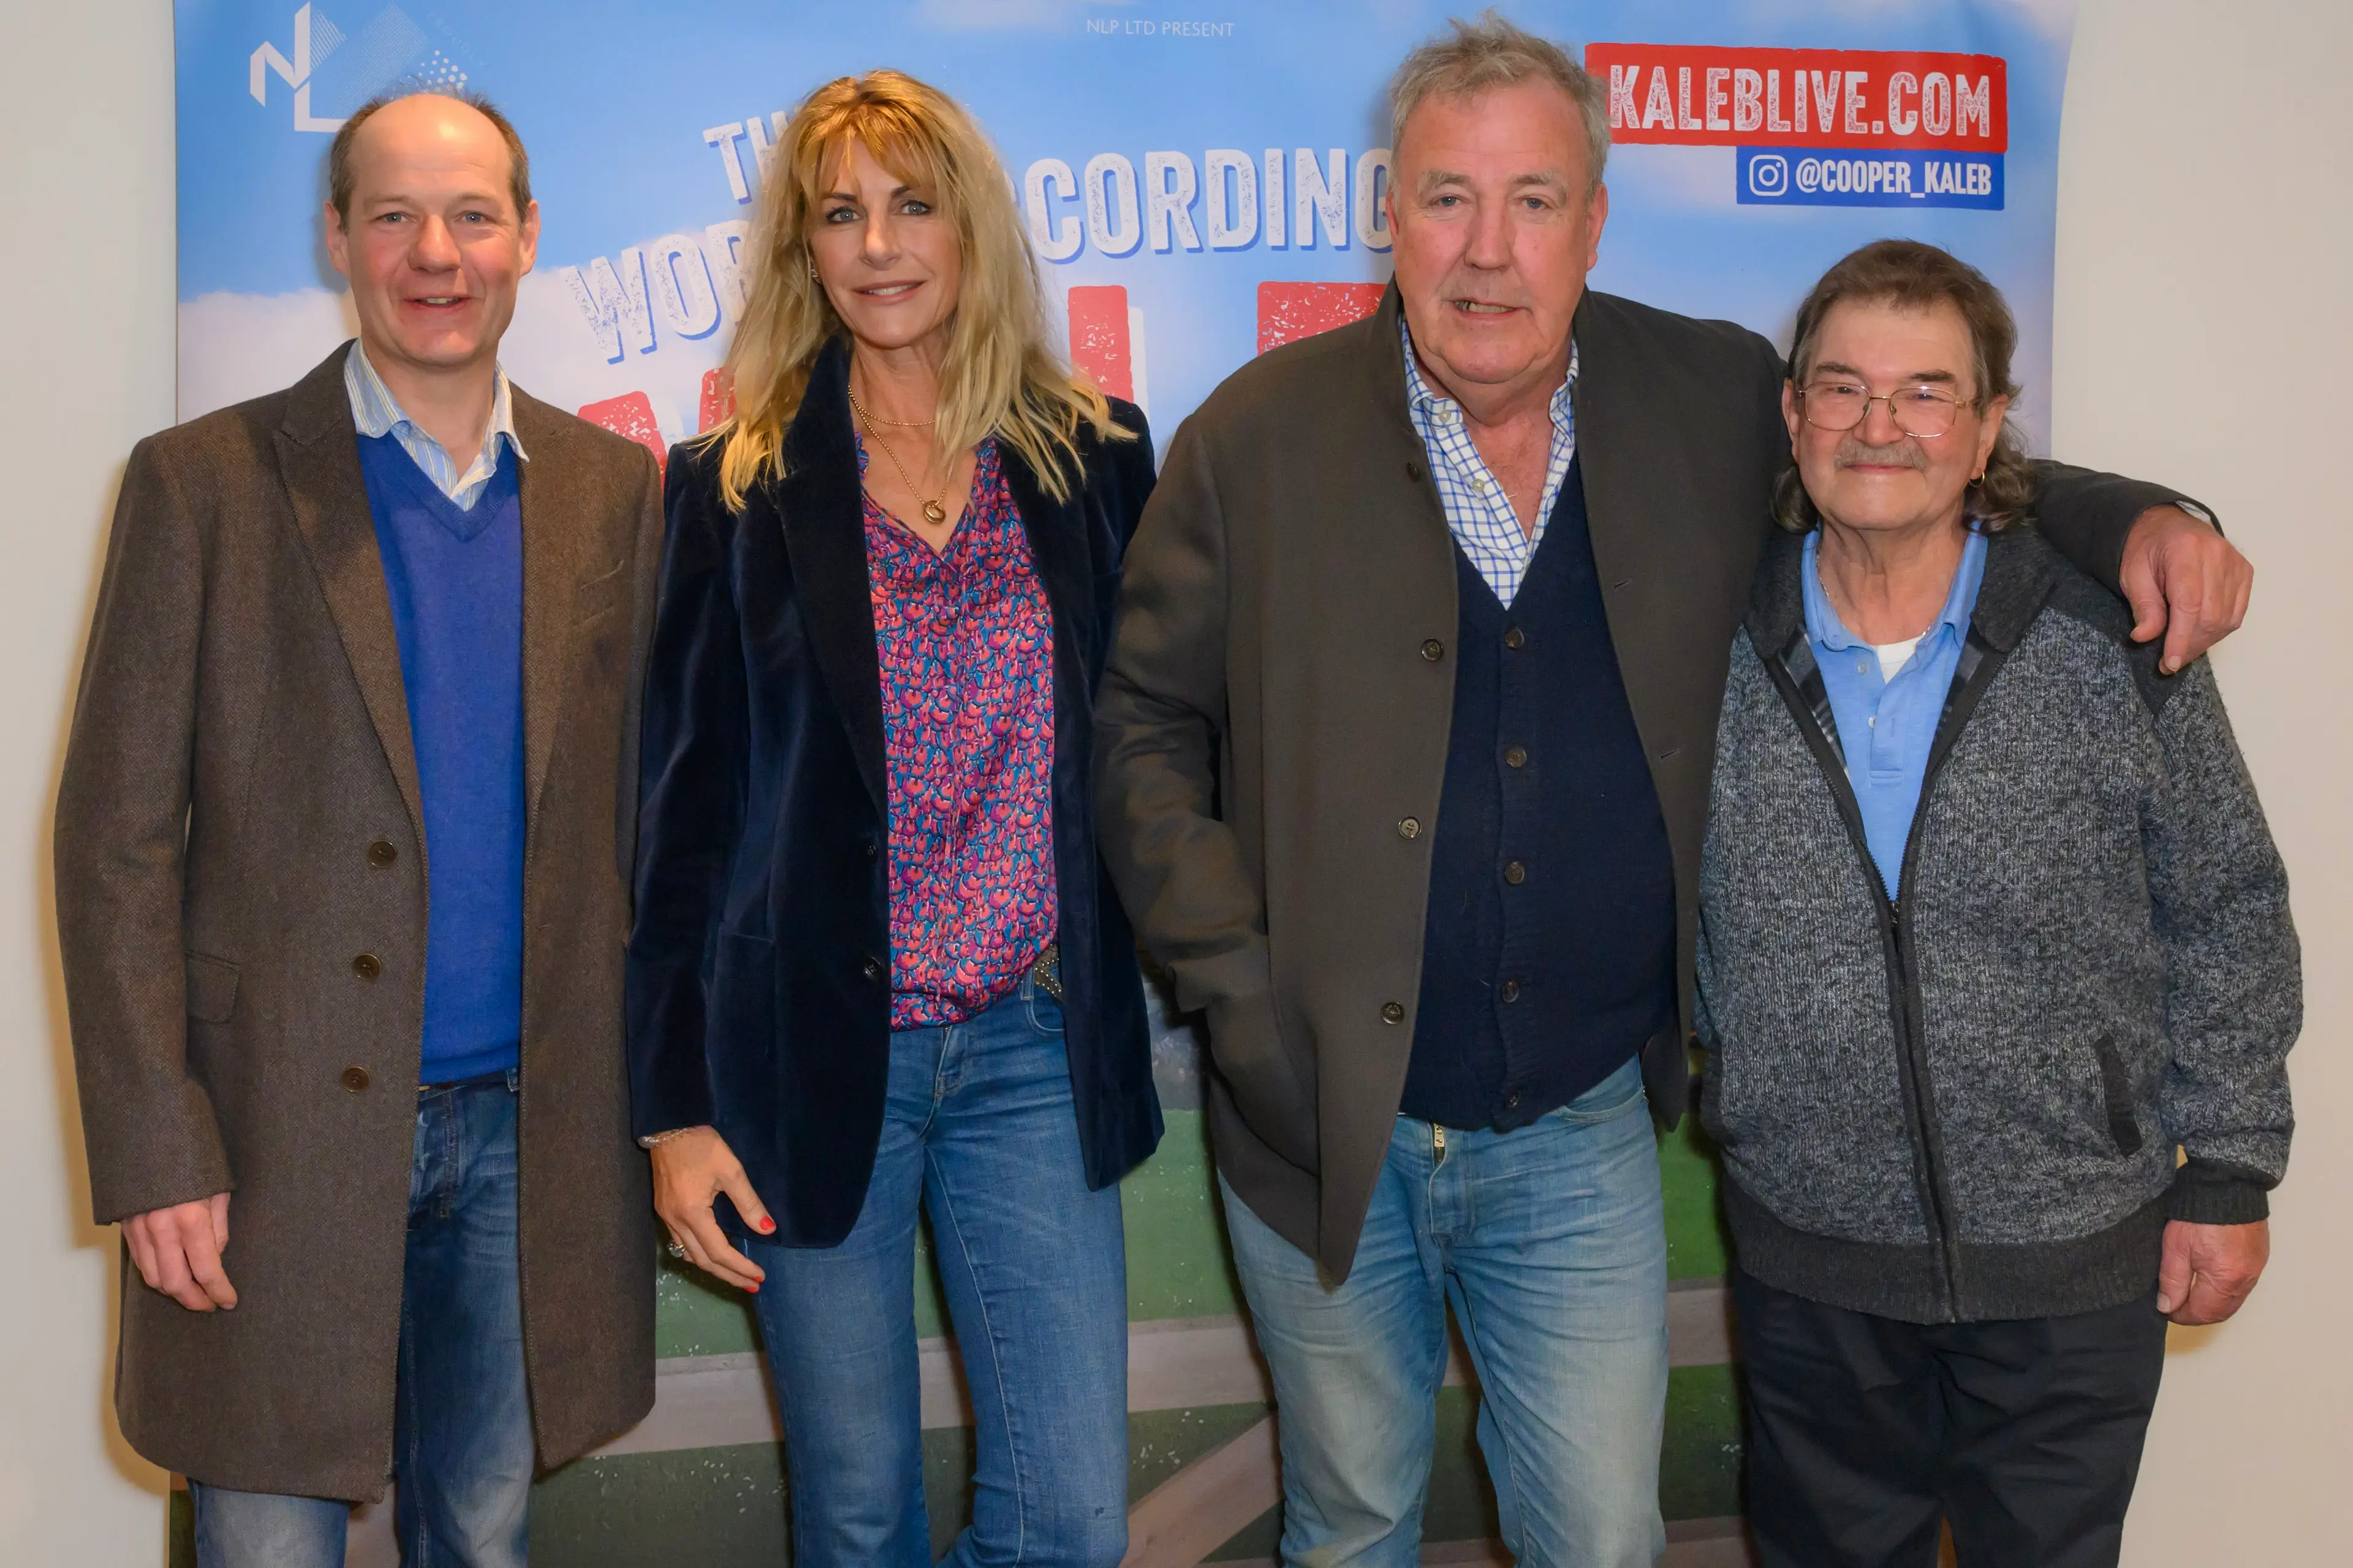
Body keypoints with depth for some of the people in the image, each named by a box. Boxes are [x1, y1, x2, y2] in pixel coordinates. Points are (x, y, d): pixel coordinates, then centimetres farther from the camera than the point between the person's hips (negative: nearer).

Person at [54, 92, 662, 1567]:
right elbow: (116, 841, -4)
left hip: (529, 1132, 3)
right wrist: (157, 1155, -9)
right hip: (284, 1133, -2)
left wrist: (650, 1101, 5)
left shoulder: (614, 489, 5)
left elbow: (638, 810, 8)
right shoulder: (205, 481, -3)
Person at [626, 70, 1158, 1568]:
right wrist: (676, 1103, -1)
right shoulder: (736, 487, 0)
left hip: (1036, 1051, 1)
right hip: (809, 1048, -1)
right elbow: (684, 804, 1)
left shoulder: (1095, 456, 4)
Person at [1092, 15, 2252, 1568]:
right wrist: (1239, 997, -9)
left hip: (1584, 1138, 1)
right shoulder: (1259, 437, -7)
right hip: (1329, 1131, -1)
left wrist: (2134, 520, -4)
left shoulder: (1713, 401, -2)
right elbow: (1146, 726, -1)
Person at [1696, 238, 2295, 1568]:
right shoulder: (1716, 652, -6)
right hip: (1810, 1258, 1)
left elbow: (2229, 915, -2)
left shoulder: (2116, 647, -9)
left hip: (2075, 1259, -1)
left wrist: (2231, 1170, -1)